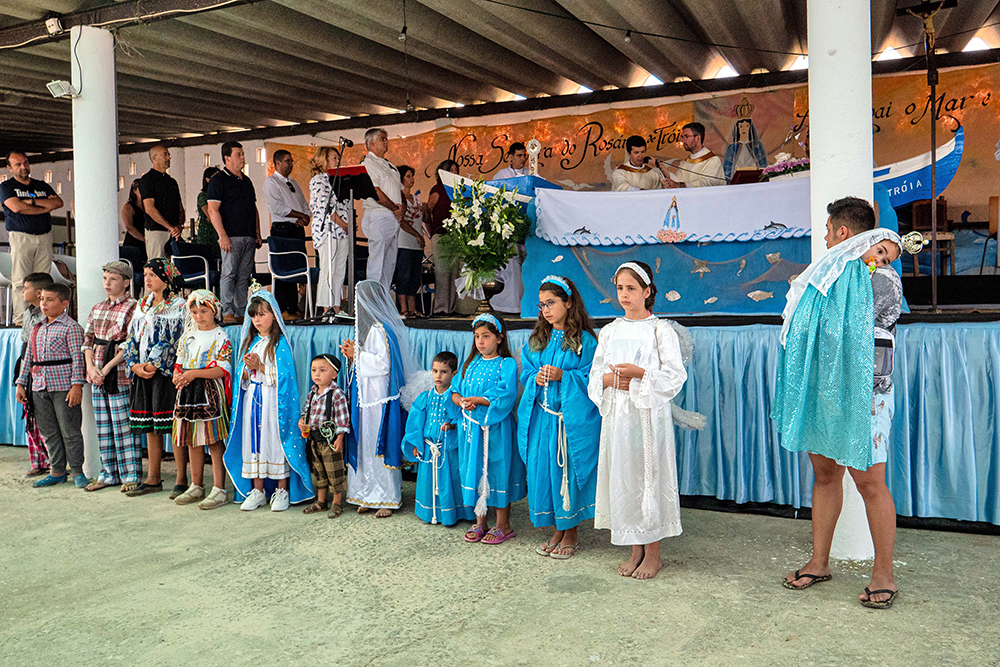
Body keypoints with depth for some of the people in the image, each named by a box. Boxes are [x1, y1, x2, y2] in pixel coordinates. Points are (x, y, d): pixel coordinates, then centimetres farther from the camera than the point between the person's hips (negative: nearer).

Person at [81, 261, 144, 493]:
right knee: (103, 425, 10)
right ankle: (109, 473, 19)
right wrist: (91, 367, -3)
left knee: (124, 425, -5)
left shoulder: (132, 307, -6)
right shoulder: (97, 309, 16)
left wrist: (108, 367, -15)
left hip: (120, 374, -7)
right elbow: (87, 339, 13)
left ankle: (131, 475, 3)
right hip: (98, 376, 7)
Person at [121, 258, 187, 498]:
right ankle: (153, 479, 18)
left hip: (167, 372, -7)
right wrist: (135, 366, -1)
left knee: (174, 426, -6)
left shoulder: (178, 305, -3)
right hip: (142, 374, 7)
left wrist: (153, 365, -15)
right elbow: (132, 338, 14)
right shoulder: (142, 307, 17)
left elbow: (175, 341, -12)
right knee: (150, 426, 10)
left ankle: (181, 480, 0)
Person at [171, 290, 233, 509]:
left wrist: (194, 373, -21)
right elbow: (179, 362, 20)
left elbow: (222, 370, -13)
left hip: (211, 393, -7)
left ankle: (219, 490, -2)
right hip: (188, 392, 7)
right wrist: (177, 376, -2)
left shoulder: (221, 337, -5)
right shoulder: (188, 336, 14)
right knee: (192, 441, 12)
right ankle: (196, 487, 23)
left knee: (214, 441, -6)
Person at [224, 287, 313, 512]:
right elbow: (242, 378, 13)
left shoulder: (280, 343, -6)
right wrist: (246, 371, -8)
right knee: (253, 440, 7)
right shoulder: (250, 342, 13)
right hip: (252, 399, 6)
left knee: (276, 440, -3)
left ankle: (282, 490, 7)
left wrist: (260, 367, -17)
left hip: (273, 400, -6)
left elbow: (283, 375, -12)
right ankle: (257, 490, 17)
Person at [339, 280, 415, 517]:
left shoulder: (380, 329, -15)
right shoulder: (369, 326, 14)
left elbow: (383, 364, -21)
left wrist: (357, 355, -11)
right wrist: (354, 354, 4)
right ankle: (371, 495, 18)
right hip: (365, 396, 10)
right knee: (365, 444, 10)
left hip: (379, 398, -10)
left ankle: (388, 498, 6)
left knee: (380, 445, -3)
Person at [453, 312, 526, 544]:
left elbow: (505, 395, -18)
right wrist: (462, 401, -12)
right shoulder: (470, 363, 14)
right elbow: (455, 391, 10)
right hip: (470, 428, 6)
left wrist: (477, 400, -18)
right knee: (474, 471, 10)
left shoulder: (507, 364, -6)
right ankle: (480, 522, 24)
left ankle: (503, 525, 15)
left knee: (497, 471, 1)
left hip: (495, 428, -6)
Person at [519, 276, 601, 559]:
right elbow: (526, 373, 15)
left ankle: (571, 534, 18)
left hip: (572, 419, -5)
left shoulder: (584, 341, -6)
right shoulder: (537, 340, 11)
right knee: (543, 470, 7)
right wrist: (535, 378, -6)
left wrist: (563, 376, -19)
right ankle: (556, 531, 23)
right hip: (541, 419, 5)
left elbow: (592, 379, -9)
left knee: (567, 471, 0)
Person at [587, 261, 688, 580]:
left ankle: (653, 553, 12)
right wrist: (611, 379, -9)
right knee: (623, 478, 6)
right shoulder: (610, 331, 12)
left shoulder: (660, 330, -2)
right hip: (616, 413, 5)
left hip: (648, 413, -4)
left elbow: (674, 375, -8)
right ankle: (636, 550, 19)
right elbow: (595, 376, 12)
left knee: (649, 478, -1)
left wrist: (639, 373, -17)